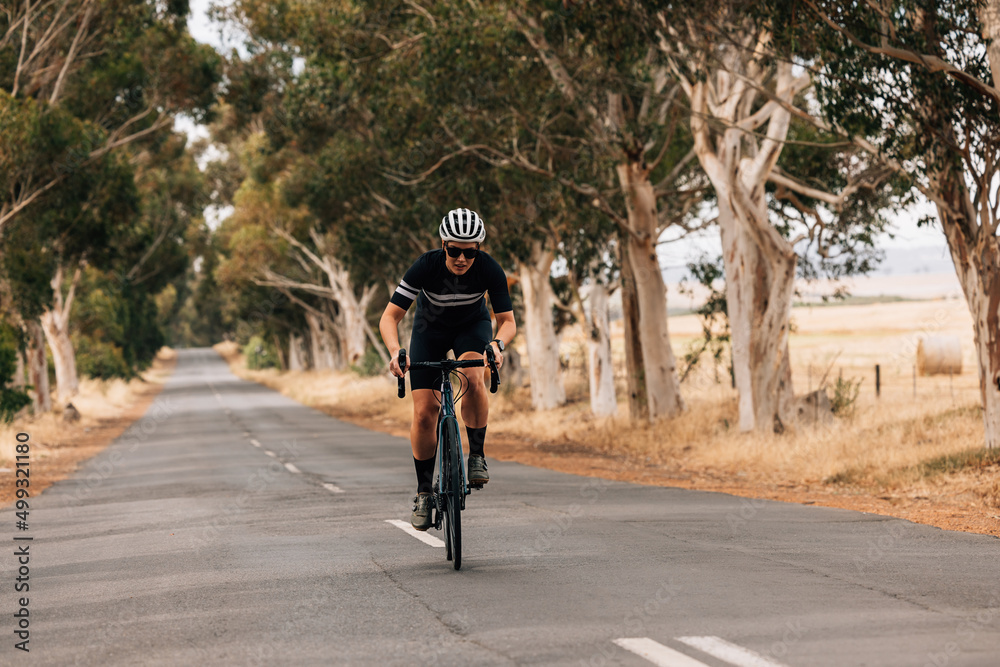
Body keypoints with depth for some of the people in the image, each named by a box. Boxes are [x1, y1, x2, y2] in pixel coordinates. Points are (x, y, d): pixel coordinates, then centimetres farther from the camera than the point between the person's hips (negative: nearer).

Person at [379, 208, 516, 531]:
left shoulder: (490, 269, -30)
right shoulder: (426, 266, -32)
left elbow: (507, 320, -24)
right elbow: (390, 316, -30)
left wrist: (498, 344, -46)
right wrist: (396, 352, -48)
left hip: (473, 326, 0)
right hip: (430, 329, 0)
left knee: (473, 379, -33)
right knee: (424, 413, -8)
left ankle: (477, 456, -15)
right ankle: (424, 492, 7)